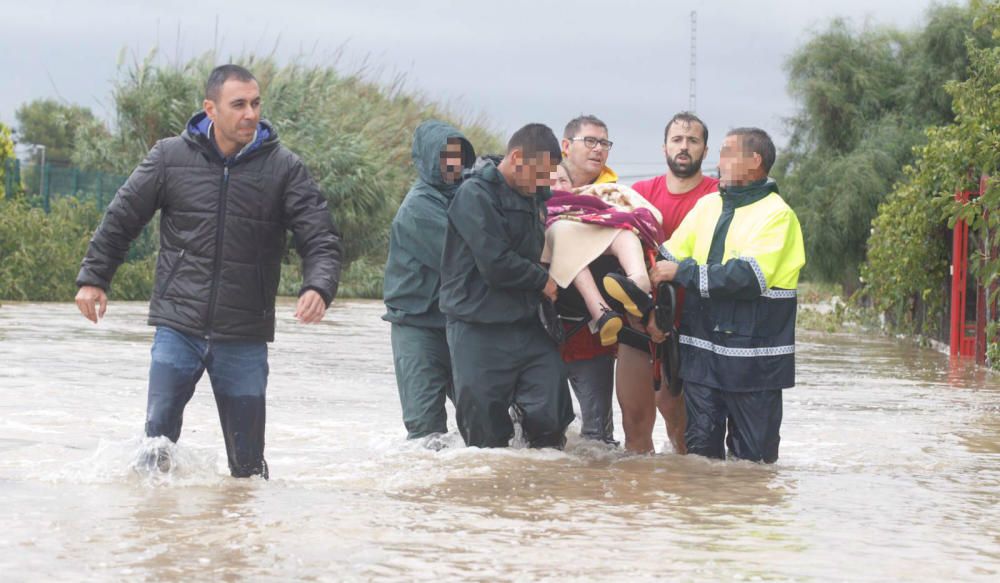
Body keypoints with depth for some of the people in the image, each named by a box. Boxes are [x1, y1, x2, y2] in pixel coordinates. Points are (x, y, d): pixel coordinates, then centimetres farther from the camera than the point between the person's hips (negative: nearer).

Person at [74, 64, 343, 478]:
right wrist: (93, 278, 7)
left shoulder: (283, 168, -1)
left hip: (245, 337, 0)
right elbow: (121, 219, 11)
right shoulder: (171, 157, 1)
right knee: (158, 435, -5)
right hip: (178, 329, 0)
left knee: (248, 463, 4)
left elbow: (320, 239, -3)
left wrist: (318, 288, -21)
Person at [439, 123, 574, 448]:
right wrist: (543, 281, -5)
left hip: (528, 327, 7)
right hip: (480, 331, -7)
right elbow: (495, 264, -18)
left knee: (552, 419, -3)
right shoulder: (475, 194, -11)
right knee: (486, 433, -1)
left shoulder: (534, 196, 16)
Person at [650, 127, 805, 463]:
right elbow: (668, 259, 12)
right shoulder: (707, 206, 14)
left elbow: (748, 277, -19)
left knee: (753, 458, 2)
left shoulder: (777, 215, -6)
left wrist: (682, 272, -15)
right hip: (702, 351, 5)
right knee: (700, 450, 6)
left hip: (754, 359, -5)